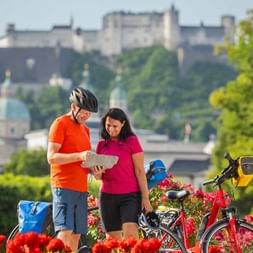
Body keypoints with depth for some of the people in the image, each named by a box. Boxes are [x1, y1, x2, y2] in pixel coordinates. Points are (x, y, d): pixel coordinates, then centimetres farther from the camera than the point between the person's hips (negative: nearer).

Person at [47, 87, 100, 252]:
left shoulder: (85, 129, 20)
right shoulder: (60, 124, -4)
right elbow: (52, 157, -12)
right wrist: (79, 156, -22)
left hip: (81, 188, 8)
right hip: (64, 186, -8)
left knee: (76, 235, 4)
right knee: (65, 232, -16)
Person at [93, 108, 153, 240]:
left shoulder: (132, 141, -1)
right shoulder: (102, 144, 10)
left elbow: (140, 171, -2)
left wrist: (145, 197, -7)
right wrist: (97, 173, -9)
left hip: (130, 195, -4)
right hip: (107, 196, 4)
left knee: (130, 234, -20)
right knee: (113, 238, 3)